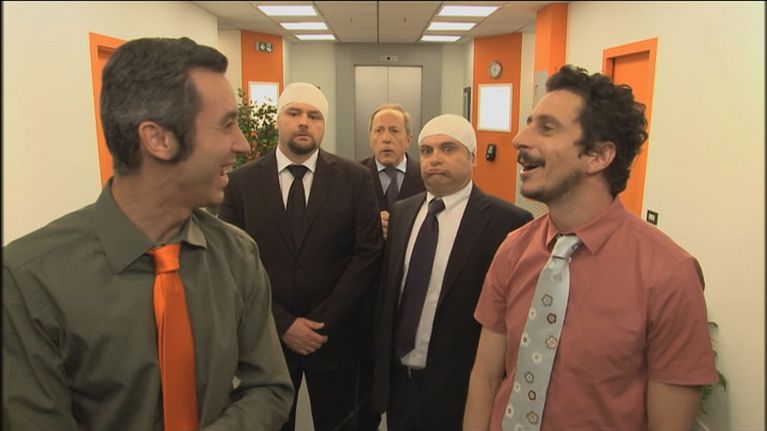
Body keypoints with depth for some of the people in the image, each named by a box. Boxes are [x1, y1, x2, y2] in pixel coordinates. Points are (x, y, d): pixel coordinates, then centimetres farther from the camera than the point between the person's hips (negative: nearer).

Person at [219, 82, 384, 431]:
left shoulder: (355, 179, -4)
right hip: (266, 336, 1)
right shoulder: (241, 181, -3)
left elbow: (369, 254, -7)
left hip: (335, 336, 0)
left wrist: (322, 322, -12)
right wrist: (283, 324, -12)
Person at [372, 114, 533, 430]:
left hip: (459, 389, -5)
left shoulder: (508, 223, -15)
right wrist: (381, 365, 8)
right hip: (398, 379, 5)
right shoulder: (401, 213, 4)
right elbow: (387, 290, 9)